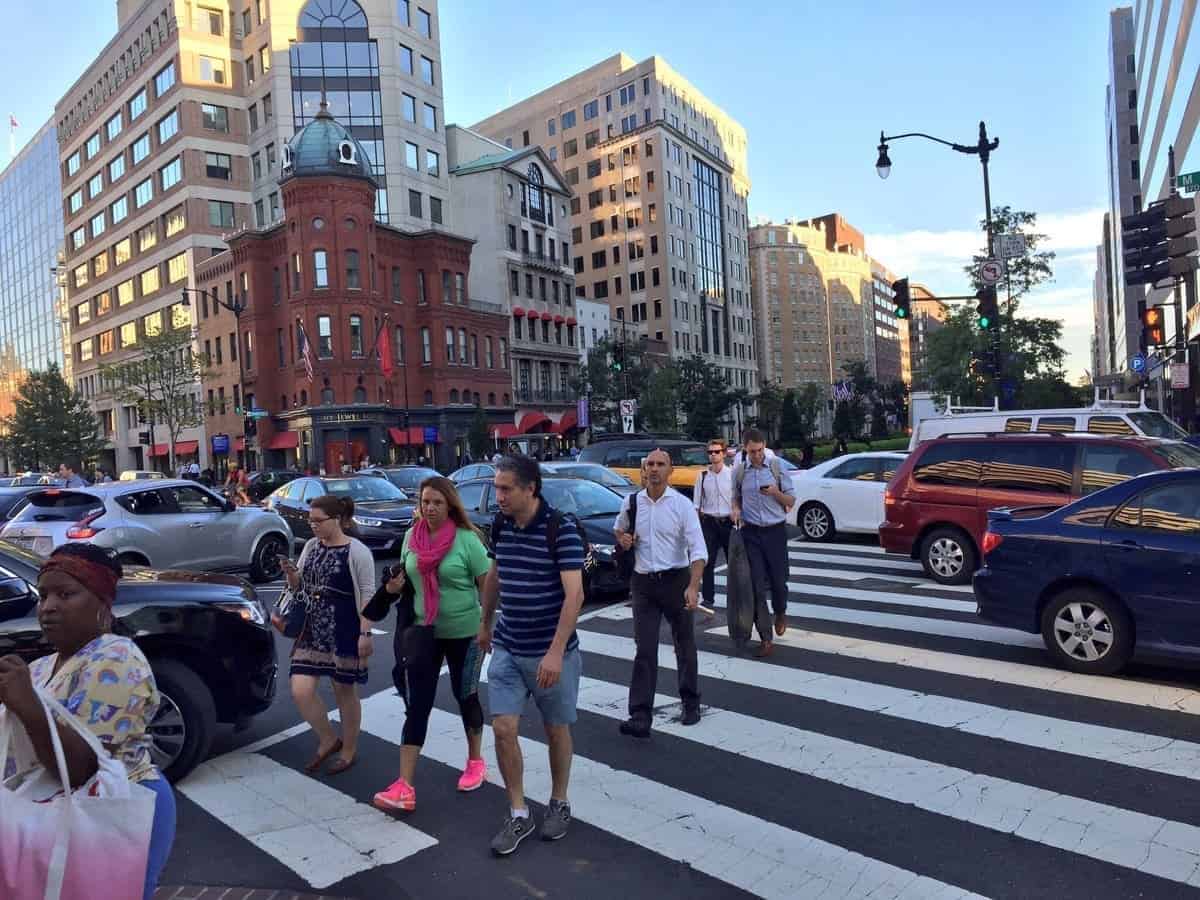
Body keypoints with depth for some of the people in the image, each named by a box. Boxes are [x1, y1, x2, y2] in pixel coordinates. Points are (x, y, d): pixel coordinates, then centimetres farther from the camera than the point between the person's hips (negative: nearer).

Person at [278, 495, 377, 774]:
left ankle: (349, 750, 28)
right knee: (300, 691, -1)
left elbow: (367, 594, -12)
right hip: (311, 630, 6)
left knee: (344, 691, 8)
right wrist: (290, 573, -8)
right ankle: (328, 740, 23)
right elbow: (298, 585, 15)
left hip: (344, 632, -6)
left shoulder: (357, 552, -11)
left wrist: (365, 633, -17)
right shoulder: (311, 546, 7)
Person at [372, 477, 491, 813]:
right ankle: (405, 787, 6)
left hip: (463, 632, -3)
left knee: (465, 696, 14)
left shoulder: (466, 539, -15)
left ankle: (475, 762, 37)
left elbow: (487, 586, -11)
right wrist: (394, 586, -8)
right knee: (417, 704, 2)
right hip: (423, 631, 4)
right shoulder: (412, 536, 0)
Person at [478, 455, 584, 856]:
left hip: (551, 653, -4)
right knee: (503, 729, 2)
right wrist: (485, 623, 24)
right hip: (507, 649, 5)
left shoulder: (560, 529, -18)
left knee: (556, 731, 12)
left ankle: (559, 804, 34)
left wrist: (556, 651, -25)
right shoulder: (500, 527, 0)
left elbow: (574, 594, -21)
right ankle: (518, 815, 20)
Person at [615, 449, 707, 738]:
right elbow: (618, 528, 24)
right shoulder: (631, 502, 2)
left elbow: (698, 550, -15)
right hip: (643, 583, 2)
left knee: (684, 645, 14)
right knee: (644, 649, -3)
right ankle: (640, 716, -3)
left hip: (676, 580, -2)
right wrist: (622, 539, 0)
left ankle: (691, 703, 33)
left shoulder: (682, 504, -9)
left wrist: (693, 586, -28)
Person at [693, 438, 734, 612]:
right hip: (708, 522, 1)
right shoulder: (702, 476, 2)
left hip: (728, 521, -1)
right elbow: (696, 503, 3)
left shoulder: (732, 474, -3)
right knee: (708, 562, 2)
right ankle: (708, 598, 11)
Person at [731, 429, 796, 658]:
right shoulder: (739, 473, 5)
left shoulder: (777, 469, 1)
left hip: (775, 530, -1)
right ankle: (766, 638, 6)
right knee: (756, 585, -2)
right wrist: (736, 510, -4)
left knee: (778, 580, 5)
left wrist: (776, 493, -16)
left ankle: (781, 613, 40)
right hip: (751, 533, 1)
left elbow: (791, 501, 4)